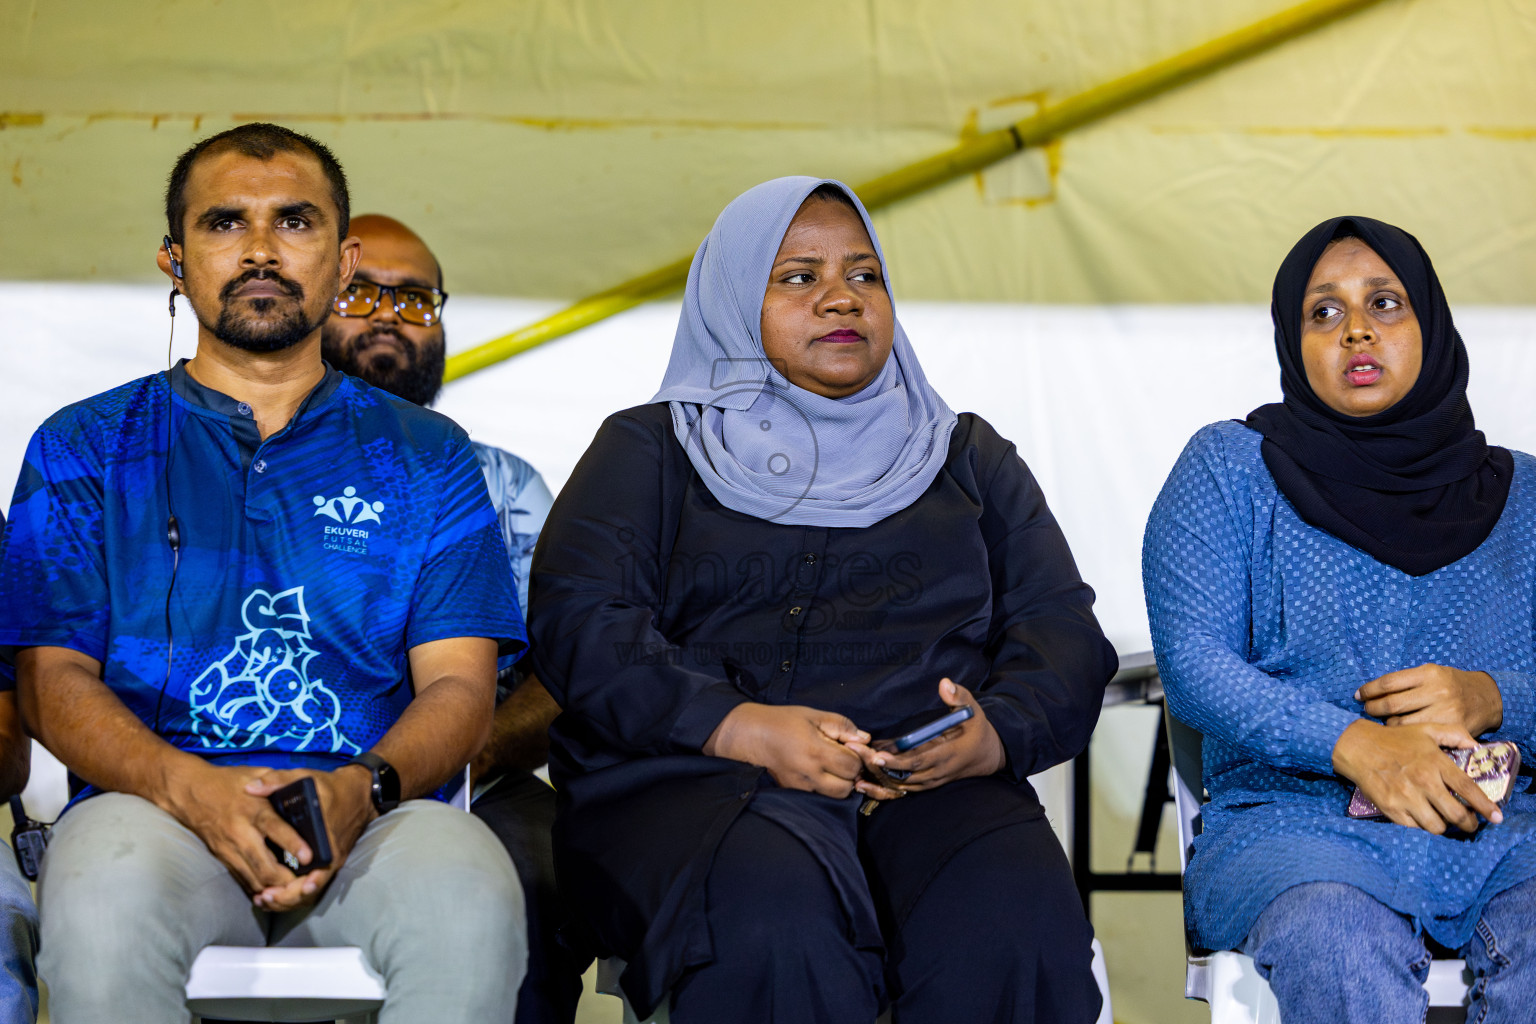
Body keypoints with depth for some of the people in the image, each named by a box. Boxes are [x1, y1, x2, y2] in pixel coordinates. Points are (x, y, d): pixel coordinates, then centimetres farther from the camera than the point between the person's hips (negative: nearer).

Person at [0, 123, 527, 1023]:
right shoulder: (85, 449, 16)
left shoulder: (426, 457, 18)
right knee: (107, 896, -37)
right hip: (155, 807, 0)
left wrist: (363, 788, -15)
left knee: (471, 896, -35)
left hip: (372, 821, 1)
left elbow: (460, 684, 9)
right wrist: (187, 785, -15)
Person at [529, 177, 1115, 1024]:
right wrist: (735, 725, -15)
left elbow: (1063, 633, 15)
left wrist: (996, 734, -9)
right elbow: (576, 623, 2)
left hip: (928, 785, 2)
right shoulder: (648, 450, 18)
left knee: (1011, 919, -34)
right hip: (691, 778, -2)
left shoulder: (969, 457, 26)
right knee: (770, 917, -38)